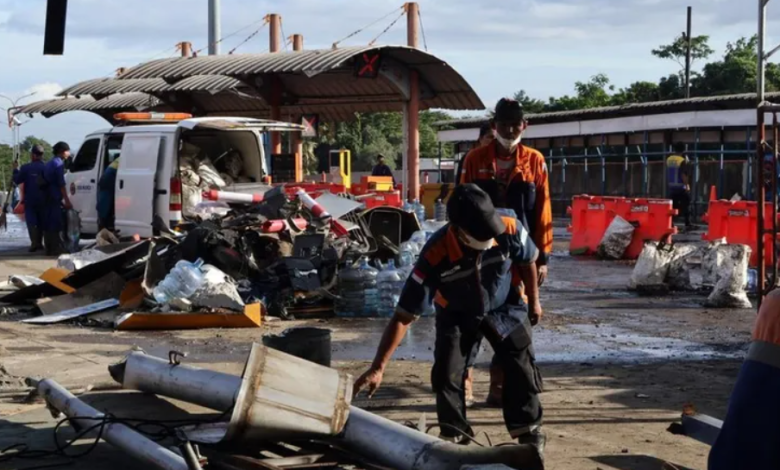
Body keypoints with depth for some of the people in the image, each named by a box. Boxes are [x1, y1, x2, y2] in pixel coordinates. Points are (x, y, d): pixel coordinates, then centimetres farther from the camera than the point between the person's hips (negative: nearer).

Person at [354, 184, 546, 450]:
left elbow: (528, 262, -7)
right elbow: (403, 316, -36)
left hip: (504, 308, 1)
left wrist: (533, 301, 7)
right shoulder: (435, 256, -40)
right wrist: (378, 368, -40)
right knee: (446, 374, -12)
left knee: (521, 368, -1)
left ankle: (528, 428, 19)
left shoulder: (510, 231, -35)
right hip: (457, 315, -1)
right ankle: (454, 435, 8)